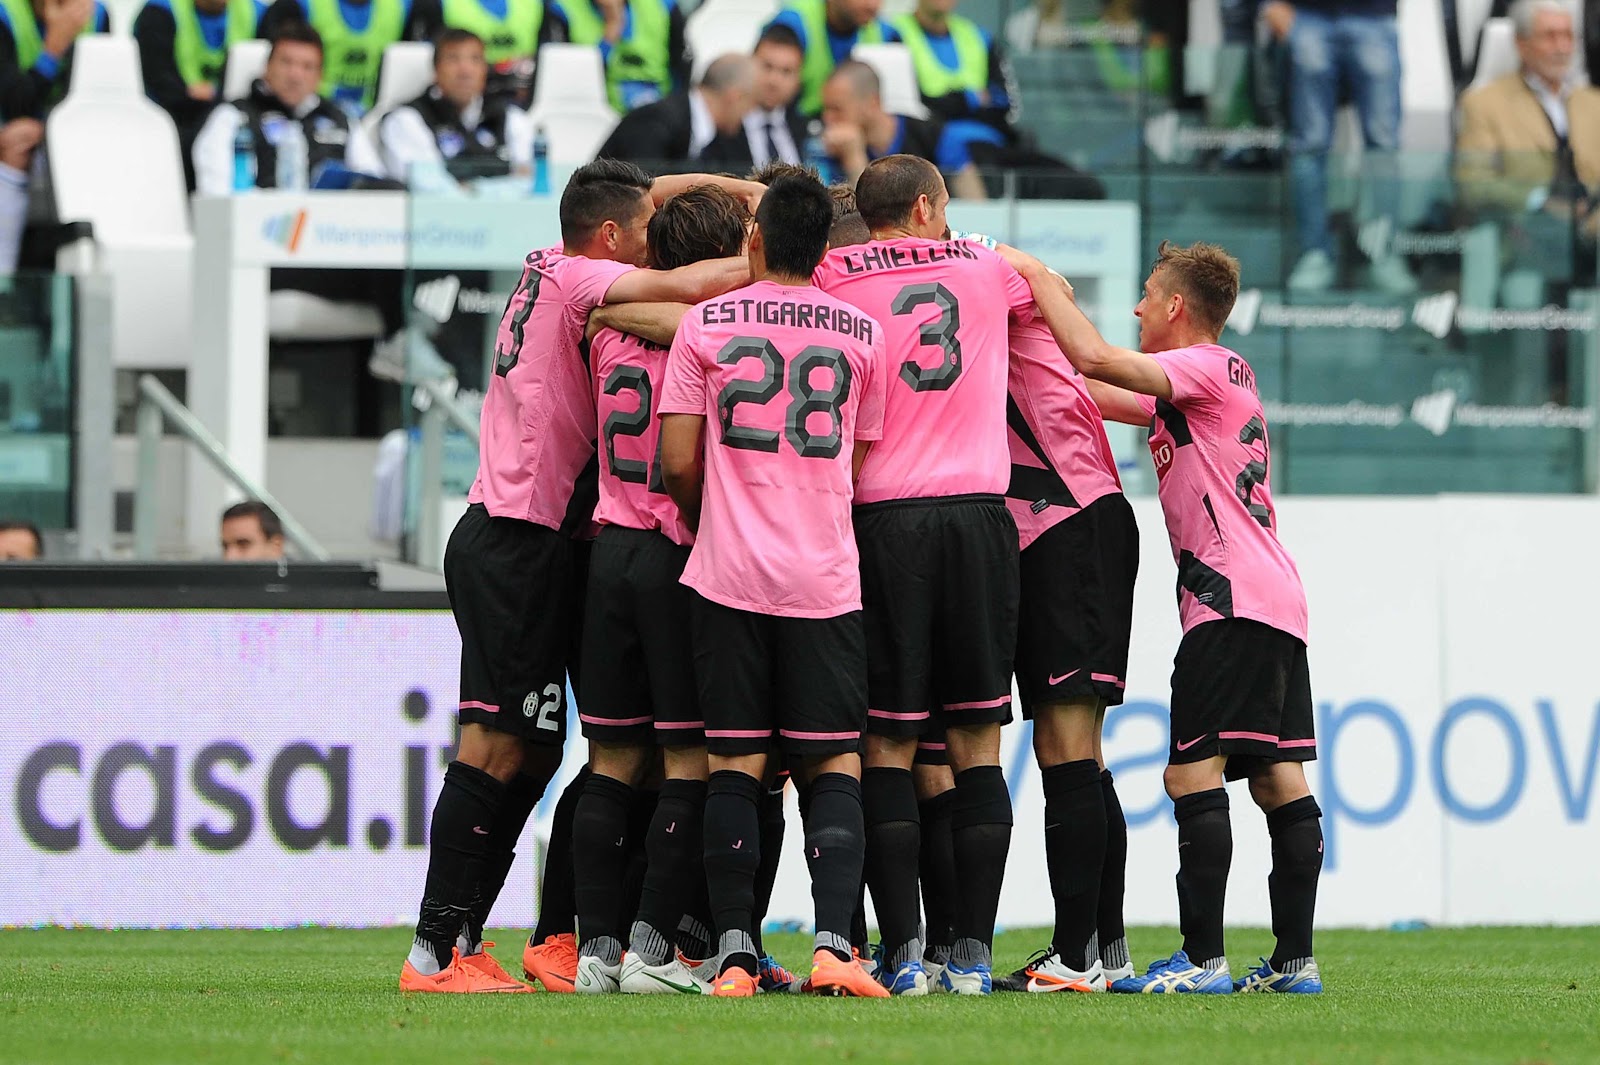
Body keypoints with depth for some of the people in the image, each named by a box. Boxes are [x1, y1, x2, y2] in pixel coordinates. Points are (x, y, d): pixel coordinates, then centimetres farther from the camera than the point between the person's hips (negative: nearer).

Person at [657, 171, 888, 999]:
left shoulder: (704, 325, 1)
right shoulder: (862, 334, 5)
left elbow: (678, 463, -1)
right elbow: (861, 468, 9)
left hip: (729, 577, 0)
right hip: (826, 577, 0)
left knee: (734, 764, 4)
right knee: (835, 762, 3)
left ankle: (735, 955, -1)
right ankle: (832, 944, -12)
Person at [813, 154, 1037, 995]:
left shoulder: (832, 277, 5)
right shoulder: (985, 269, 14)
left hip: (883, 514, -1)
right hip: (978, 514, 1)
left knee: (888, 744, 1)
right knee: (976, 743, 5)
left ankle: (904, 953, -6)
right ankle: (972, 952, 0)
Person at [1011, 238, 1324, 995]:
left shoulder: (1211, 367, -6)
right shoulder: (1192, 386, 23)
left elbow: (1094, 360, -17)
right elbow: (1096, 392, 30)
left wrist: (1037, 277, -7)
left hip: (1233, 601, -10)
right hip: (1276, 601, 10)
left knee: (1193, 771, -11)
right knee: (1277, 777, 5)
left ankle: (1202, 958, -16)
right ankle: (1294, 959, 3)